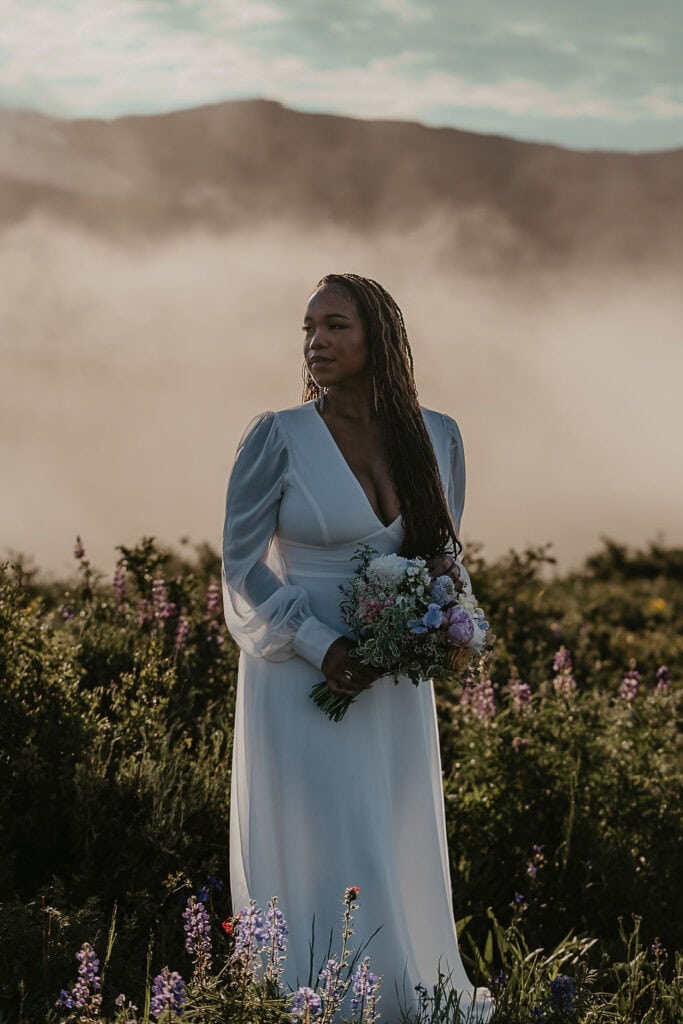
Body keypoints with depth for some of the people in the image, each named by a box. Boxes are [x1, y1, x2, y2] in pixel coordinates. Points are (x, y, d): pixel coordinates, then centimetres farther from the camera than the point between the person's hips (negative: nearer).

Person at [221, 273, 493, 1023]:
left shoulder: (437, 437, 4)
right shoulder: (277, 437, -8)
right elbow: (241, 565, -7)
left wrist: (445, 579, -8)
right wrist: (321, 646, -17)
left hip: (395, 686, 4)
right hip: (303, 682, -4)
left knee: (399, 859, 9)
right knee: (325, 863, -4)